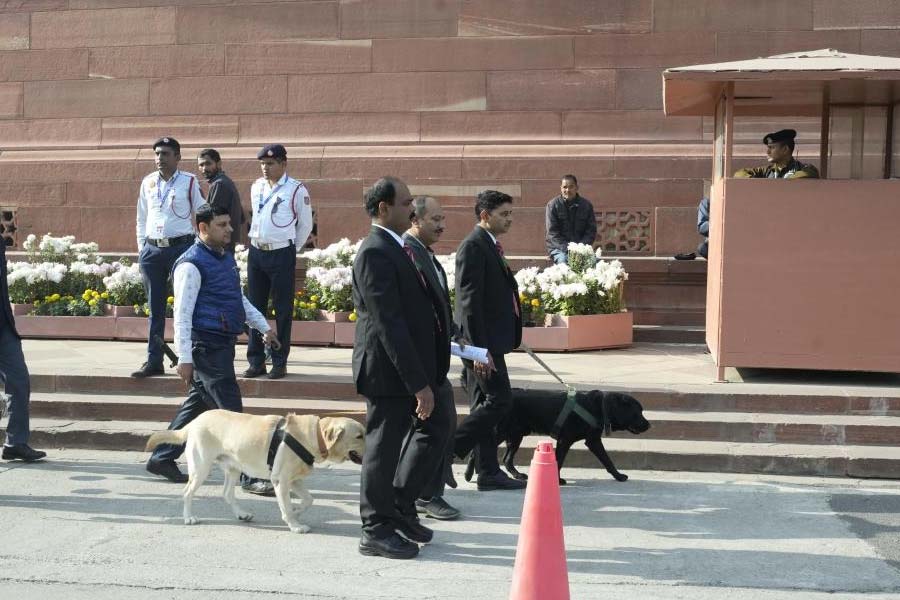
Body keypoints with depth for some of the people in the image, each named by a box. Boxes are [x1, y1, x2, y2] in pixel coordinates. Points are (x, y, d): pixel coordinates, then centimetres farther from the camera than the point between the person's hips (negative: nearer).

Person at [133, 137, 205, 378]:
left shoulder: (189, 182, -1)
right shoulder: (148, 182, 10)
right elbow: (141, 219, 16)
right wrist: (142, 248, 11)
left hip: (181, 247, -4)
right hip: (152, 249, 4)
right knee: (156, 309, 8)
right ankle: (153, 361, 13)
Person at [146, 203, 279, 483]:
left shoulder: (226, 259, 16)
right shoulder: (192, 264, -13)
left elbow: (240, 299, 28)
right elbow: (182, 314, -15)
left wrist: (264, 327, 21)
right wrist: (184, 357, -18)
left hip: (223, 344, 10)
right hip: (207, 345, -10)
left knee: (197, 404, 15)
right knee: (231, 411, -7)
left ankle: (162, 458, 26)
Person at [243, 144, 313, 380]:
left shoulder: (296, 190, -7)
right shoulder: (256, 187, 9)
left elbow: (305, 224, 1)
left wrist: (292, 248, 5)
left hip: (281, 254, -5)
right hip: (256, 252, 5)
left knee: (283, 310, 0)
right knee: (255, 308, 7)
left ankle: (279, 362, 7)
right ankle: (256, 361, 14)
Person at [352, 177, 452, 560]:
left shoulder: (395, 248, 11)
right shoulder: (376, 253, -20)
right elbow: (389, 323, -24)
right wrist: (419, 384, -25)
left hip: (410, 361, 10)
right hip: (388, 369, -10)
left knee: (436, 426, 17)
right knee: (384, 446, 2)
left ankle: (400, 507, 28)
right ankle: (376, 531, 16)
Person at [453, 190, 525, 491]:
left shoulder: (490, 246, 18)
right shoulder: (473, 246, -14)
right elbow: (470, 302, -20)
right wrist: (480, 349, -23)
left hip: (489, 342, 10)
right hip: (483, 342, -10)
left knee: (485, 406, 11)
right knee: (499, 401, -10)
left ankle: (488, 473, 15)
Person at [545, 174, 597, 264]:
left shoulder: (586, 205, 8)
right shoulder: (553, 205, 1)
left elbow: (591, 230, 7)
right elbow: (552, 233, -5)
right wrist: (567, 248, -17)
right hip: (559, 248, -2)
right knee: (563, 260, -35)